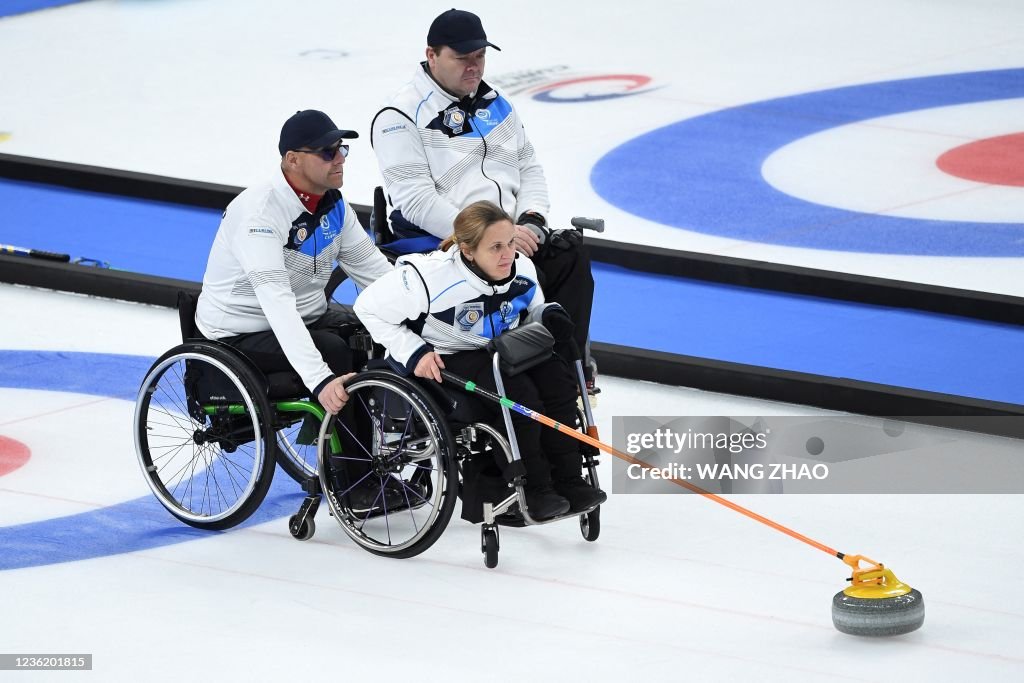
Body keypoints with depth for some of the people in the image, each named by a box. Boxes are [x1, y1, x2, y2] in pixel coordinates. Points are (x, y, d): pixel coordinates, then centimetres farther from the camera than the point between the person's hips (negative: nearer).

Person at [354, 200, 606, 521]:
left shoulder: (522, 270, -8)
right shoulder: (430, 277, -27)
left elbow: (531, 313, 14)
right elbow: (370, 307, -17)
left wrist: (549, 316, -11)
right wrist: (414, 352, -21)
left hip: (497, 351, 7)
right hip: (443, 361, -6)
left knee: (555, 377, -16)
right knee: (518, 394, -26)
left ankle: (568, 479, -9)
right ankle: (535, 489, -11)